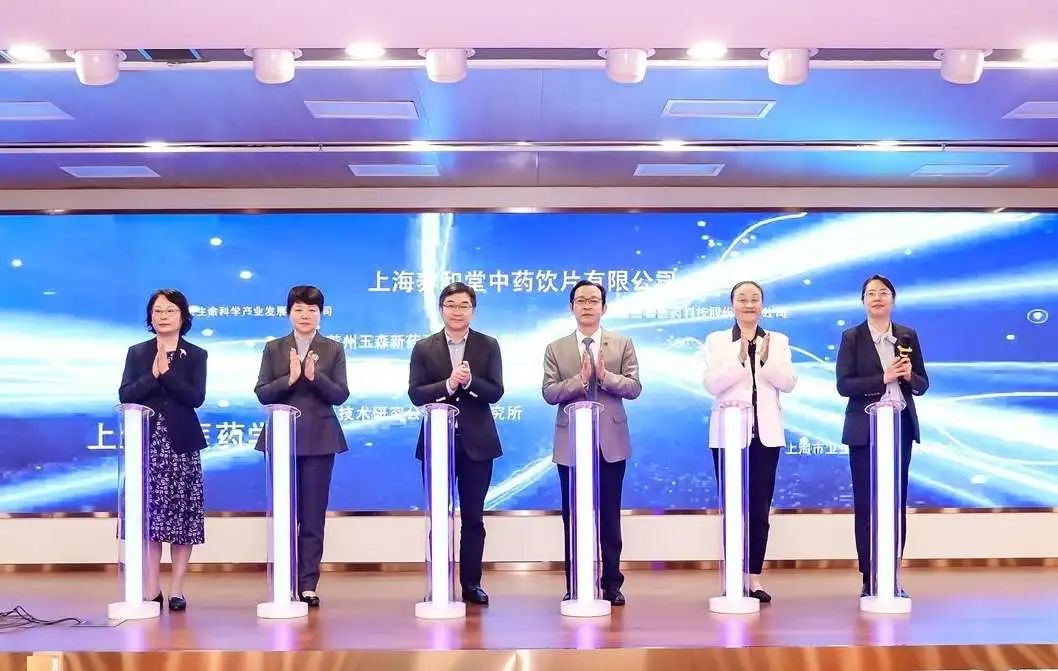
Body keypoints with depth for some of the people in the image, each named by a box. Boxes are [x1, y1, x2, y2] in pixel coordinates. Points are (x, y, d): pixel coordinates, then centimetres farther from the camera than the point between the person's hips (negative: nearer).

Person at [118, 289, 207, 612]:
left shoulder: (195, 355, 5)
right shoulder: (137, 353, 10)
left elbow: (197, 397, -8)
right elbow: (125, 395, -2)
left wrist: (166, 373, -14)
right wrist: (153, 376, -14)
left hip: (181, 443, -1)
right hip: (147, 443, 1)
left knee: (182, 514, 0)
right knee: (149, 514, 0)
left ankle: (176, 589, 6)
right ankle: (151, 589, 6)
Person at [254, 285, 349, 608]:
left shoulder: (334, 350, 4)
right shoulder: (273, 349, 6)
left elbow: (340, 395, -3)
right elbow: (261, 394, -1)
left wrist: (314, 376, -18)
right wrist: (289, 378, -17)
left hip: (319, 439, -1)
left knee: (314, 515, 1)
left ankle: (307, 584, 7)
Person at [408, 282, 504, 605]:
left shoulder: (488, 346, 3)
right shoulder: (424, 348, 3)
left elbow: (495, 392, -5)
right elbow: (415, 394, -6)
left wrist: (469, 381, -22)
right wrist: (448, 384, -21)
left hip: (476, 443, 0)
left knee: (473, 517, 6)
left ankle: (471, 583, 15)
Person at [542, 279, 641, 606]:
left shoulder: (623, 344, 6)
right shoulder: (556, 349, 6)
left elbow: (634, 387, -2)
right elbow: (549, 393, -4)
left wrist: (605, 375, -18)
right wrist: (579, 379, -18)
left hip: (611, 441, 0)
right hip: (571, 443, 0)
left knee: (609, 516, 5)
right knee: (572, 517, 5)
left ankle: (611, 583, 14)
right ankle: (574, 585, 13)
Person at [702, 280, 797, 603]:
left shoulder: (778, 341, 9)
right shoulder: (716, 341, 4)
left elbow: (788, 383, -1)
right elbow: (712, 384, -8)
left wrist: (766, 359, -15)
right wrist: (740, 359, -18)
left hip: (765, 433, 2)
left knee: (760, 508, 3)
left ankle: (754, 577, 10)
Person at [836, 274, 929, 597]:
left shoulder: (908, 336, 8)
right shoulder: (852, 337, 0)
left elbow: (922, 384, 9)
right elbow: (844, 385, -10)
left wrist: (909, 376, -13)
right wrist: (883, 378, -20)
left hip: (901, 427, 3)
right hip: (865, 429, -3)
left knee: (897, 504, 5)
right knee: (866, 505, 0)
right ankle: (869, 579, 6)